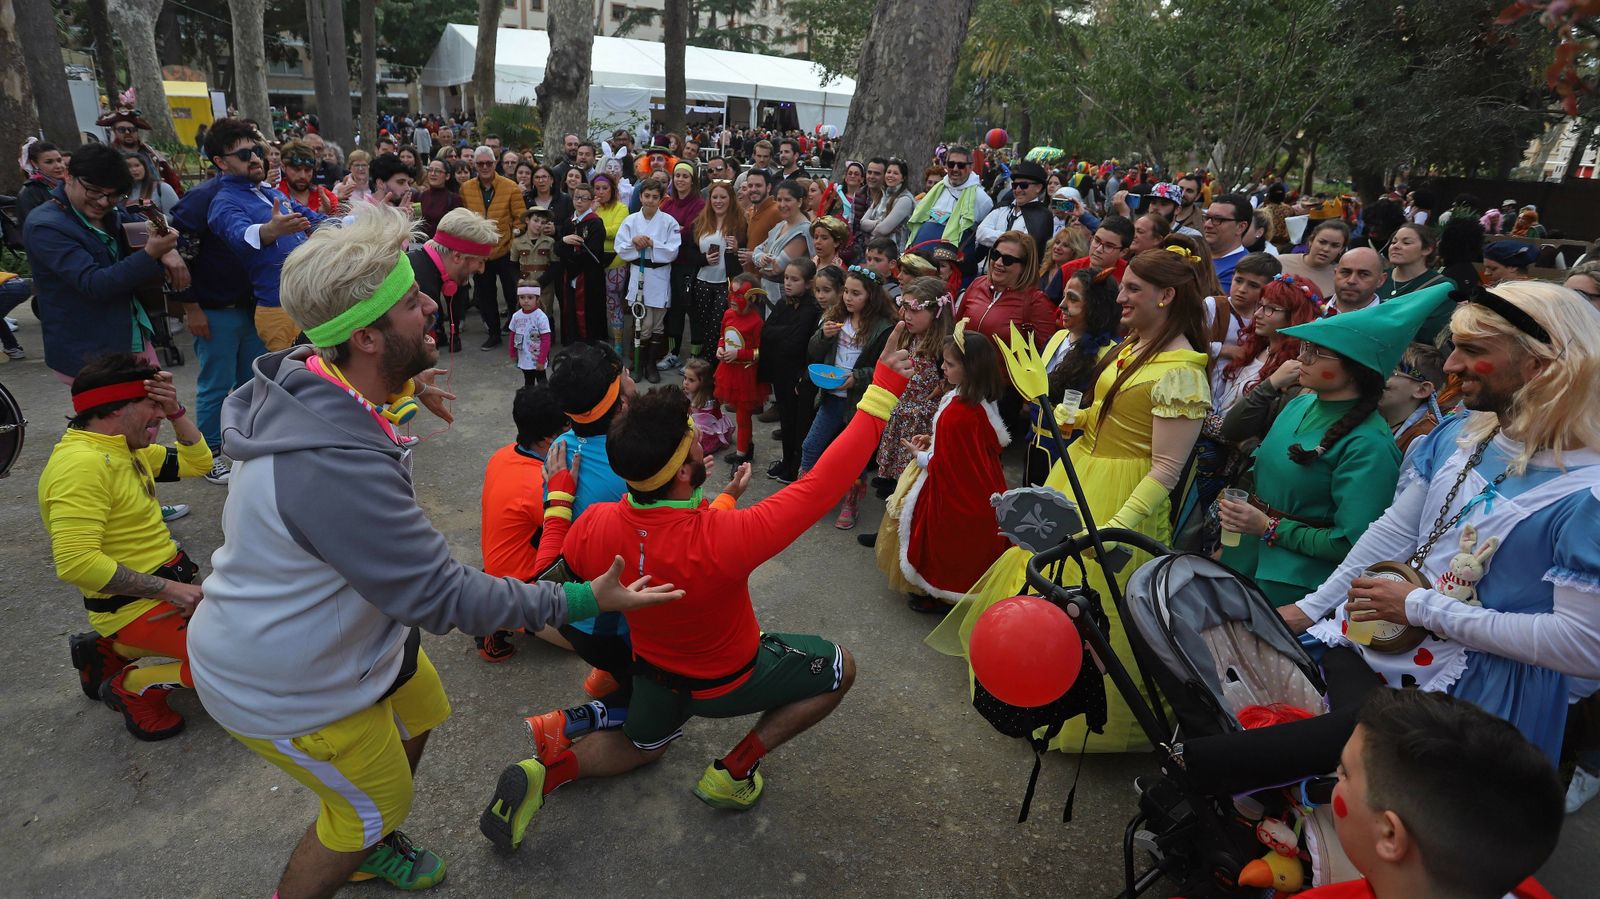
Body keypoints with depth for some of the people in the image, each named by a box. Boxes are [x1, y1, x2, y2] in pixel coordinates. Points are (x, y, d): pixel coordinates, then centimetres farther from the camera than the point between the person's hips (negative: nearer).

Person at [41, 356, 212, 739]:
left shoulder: (124, 448, 7)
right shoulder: (82, 463, -22)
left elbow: (198, 462, 15)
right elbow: (75, 562, -30)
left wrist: (175, 410, 0)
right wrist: (168, 589, -25)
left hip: (170, 585, 10)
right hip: (139, 607, -10)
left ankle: (109, 652, 23)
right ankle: (135, 686, 0)